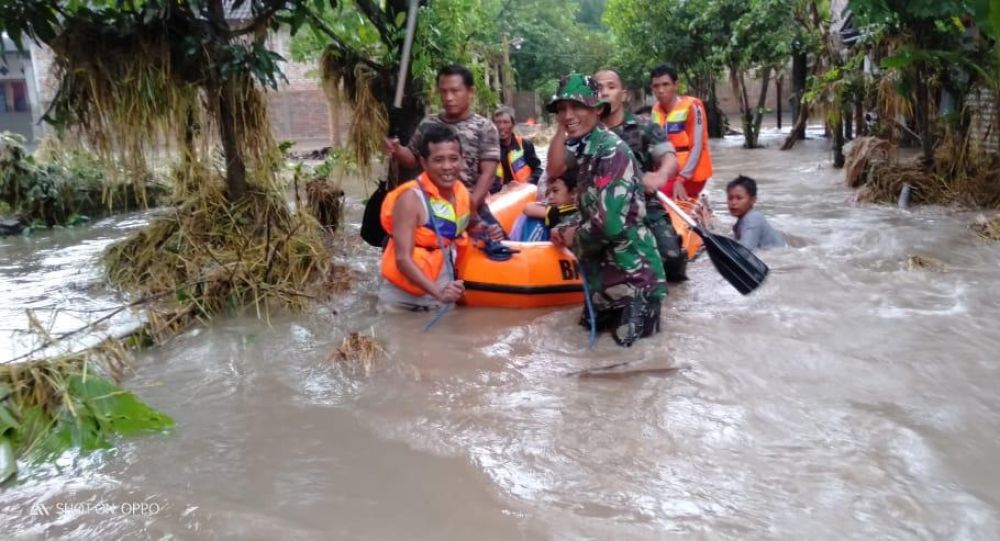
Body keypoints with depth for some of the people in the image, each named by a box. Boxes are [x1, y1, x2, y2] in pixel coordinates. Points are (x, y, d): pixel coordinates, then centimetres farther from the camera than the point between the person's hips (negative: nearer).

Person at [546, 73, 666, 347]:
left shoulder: (611, 150, -19)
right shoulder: (584, 151, 8)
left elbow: (610, 223, -28)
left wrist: (573, 238, -10)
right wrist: (566, 229, -1)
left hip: (632, 278, -9)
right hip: (604, 277, 9)